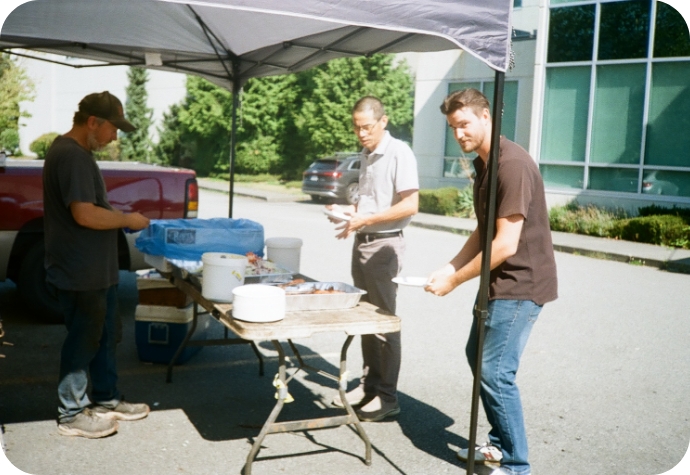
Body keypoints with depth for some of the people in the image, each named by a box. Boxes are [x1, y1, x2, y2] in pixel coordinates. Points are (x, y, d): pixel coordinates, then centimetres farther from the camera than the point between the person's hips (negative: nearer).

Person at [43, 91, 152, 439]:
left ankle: (106, 400, 32)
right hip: (79, 273, -10)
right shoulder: (72, 156, -21)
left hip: (96, 269, 10)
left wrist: (119, 218, 8)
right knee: (82, 339, 3)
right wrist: (128, 219, -15)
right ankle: (72, 414, 17)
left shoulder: (76, 152, 13)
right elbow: (84, 214, -28)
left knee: (106, 335, 18)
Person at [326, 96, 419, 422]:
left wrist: (366, 219, -22)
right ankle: (369, 384, 24)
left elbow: (410, 205, -19)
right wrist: (349, 210, 4)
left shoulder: (399, 153, -13)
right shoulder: (367, 154, 13)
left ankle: (387, 397, 7)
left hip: (384, 245, -8)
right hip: (362, 241, 8)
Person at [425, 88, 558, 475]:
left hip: (520, 284, -10)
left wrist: (454, 281, -17)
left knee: (495, 372, -9)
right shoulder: (483, 164, 10)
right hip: (500, 281, 11)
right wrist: (451, 266, 3)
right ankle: (500, 444, 30)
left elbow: (506, 244, -25)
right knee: (477, 356, 17)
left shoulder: (512, 164, -22)